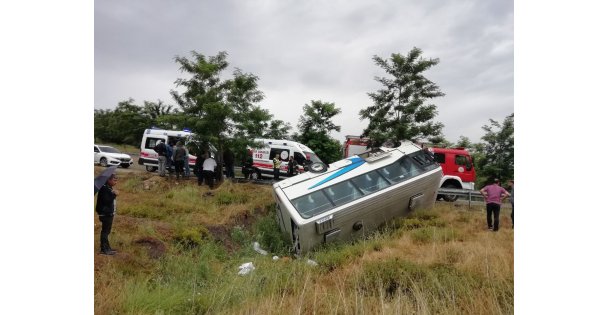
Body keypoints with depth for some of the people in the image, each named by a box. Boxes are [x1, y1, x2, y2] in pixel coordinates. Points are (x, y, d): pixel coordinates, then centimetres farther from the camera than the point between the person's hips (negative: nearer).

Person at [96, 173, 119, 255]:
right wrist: (114, 195, -26)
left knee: (107, 231, 16)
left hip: (109, 213, 10)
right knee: (105, 231, -5)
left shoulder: (109, 188, 13)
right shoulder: (104, 189, -17)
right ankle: (104, 249, 0)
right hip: (105, 214, -10)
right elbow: (106, 201, -26)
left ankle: (107, 248, 26)